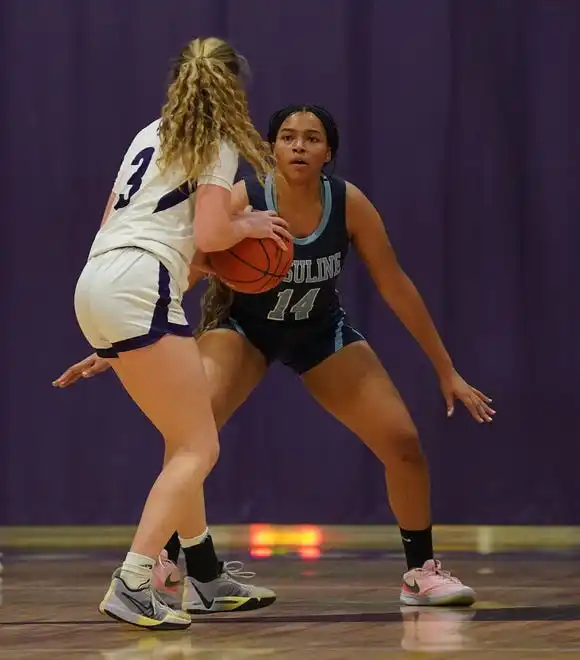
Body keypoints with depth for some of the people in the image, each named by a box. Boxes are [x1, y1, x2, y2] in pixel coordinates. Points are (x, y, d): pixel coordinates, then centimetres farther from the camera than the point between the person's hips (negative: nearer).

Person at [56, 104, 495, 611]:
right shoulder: (241, 202, -28)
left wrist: (447, 371, -8)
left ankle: (422, 572, 15)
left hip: (322, 331, 2)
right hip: (243, 326, -2)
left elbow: (396, 286, -12)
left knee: (403, 443, -5)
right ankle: (170, 562, -12)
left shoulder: (349, 204, -21)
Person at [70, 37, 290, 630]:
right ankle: (131, 586, -19)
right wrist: (248, 225, 11)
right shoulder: (219, 145, 3)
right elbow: (209, 234, -9)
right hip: (138, 288, -8)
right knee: (199, 448, -7)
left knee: (183, 438, 20)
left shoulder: (151, 135, 25)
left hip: (95, 285, 8)